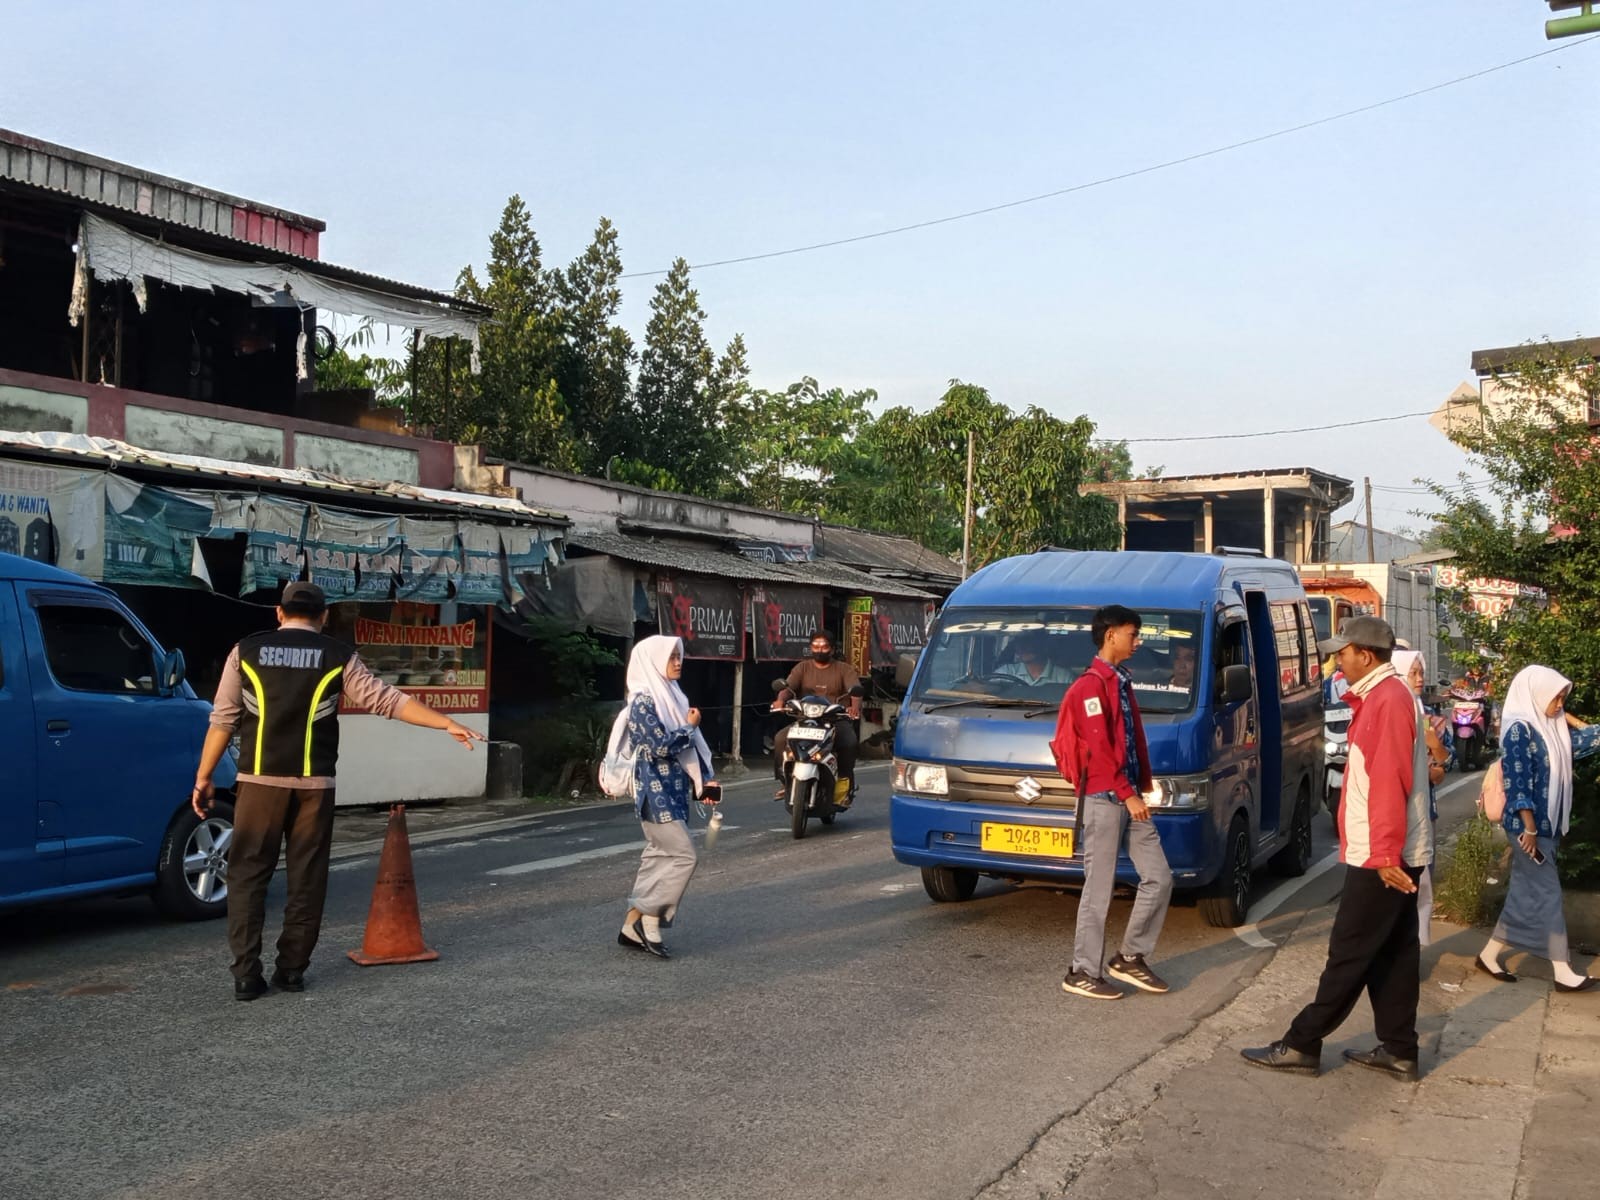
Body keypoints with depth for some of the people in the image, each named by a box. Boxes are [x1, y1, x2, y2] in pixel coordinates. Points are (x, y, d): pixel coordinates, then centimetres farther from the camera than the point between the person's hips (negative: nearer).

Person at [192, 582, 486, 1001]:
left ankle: (246, 974, 1)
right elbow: (385, 699, 0)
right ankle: (292, 970, 12)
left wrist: (204, 778, 10)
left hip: (260, 780, 0)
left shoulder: (247, 651, 5)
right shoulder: (337, 656, 2)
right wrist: (447, 723, 3)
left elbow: (223, 719, 4)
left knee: (248, 875, 6)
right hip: (314, 783, 0)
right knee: (306, 878, 9)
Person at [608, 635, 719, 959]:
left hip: (673, 790, 9)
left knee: (660, 856, 9)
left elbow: (690, 744, 16)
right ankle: (645, 918, -2)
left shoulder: (671, 696, 14)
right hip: (655, 790, -9)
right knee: (684, 855, -11)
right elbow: (661, 745, -21)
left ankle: (634, 927, 15)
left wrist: (704, 779, 9)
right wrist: (690, 726, -7)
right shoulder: (643, 701, -13)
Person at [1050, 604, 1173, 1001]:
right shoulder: (1091, 686, -13)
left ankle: (1129, 958, 19)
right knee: (1099, 890, -2)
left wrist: (1143, 787, 9)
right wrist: (1128, 795, -17)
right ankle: (1083, 973, 8)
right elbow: (1098, 749, -17)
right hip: (1102, 799, -9)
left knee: (1159, 878, 8)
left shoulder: (1121, 682, 16)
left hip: (1128, 797, 9)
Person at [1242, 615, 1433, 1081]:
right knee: (1392, 954, 13)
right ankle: (1399, 1052, 19)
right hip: (1392, 854, 10)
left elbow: (1390, 783, -23)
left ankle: (1302, 1045, 2)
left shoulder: (1388, 700, -17)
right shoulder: (1382, 696, 15)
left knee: (1349, 956, -3)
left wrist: (1384, 854, -24)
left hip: (1381, 857, -10)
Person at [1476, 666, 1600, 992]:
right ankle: (1562, 972, 3)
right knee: (1547, 895, -4)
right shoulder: (1519, 729, -15)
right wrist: (1529, 828, -21)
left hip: (1547, 825, 9)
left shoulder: (1548, 728, 12)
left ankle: (1490, 955, 19)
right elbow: (1517, 782, -20)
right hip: (1529, 826, -9)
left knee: (1525, 894, 12)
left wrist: (1567, 718, 12)